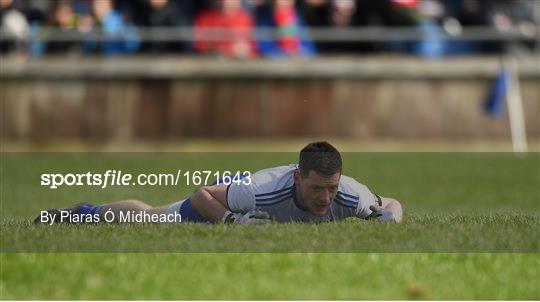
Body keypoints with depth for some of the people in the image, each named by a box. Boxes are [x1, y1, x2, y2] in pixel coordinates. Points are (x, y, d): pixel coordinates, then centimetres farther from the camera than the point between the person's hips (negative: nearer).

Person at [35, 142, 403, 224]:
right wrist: (234, 222, -49)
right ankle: (85, 213, 52)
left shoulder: (349, 195, -39)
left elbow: (393, 205, -18)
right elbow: (202, 197, -33)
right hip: (225, 203, -5)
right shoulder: (264, 191, -50)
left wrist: (386, 225, -41)